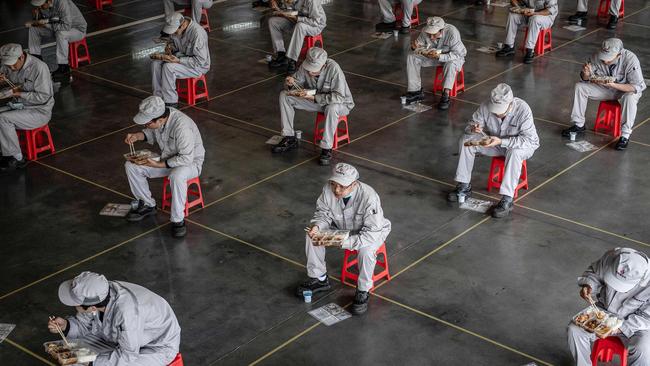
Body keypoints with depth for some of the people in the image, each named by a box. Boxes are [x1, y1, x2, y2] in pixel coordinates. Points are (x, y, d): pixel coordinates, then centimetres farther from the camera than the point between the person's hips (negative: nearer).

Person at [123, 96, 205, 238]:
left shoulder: (182, 126, -35)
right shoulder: (157, 116, -12)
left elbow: (186, 158, -31)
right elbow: (152, 133, 12)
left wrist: (158, 165, -30)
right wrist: (137, 136, -9)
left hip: (190, 161, -7)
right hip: (167, 158, 7)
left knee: (176, 176, -40)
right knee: (130, 166, -6)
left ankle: (178, 220, -22)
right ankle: (147, 205, 11)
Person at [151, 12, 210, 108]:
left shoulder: (197, 33, -30)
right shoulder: (176, 28, -6)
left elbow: (200, 60, -27)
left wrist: (178, 60, -32)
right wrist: (170, 46, -7)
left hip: (198, 65, -8)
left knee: (168, 67, -28)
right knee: (155, 63, -13)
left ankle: (171, 102, -15)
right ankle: (159, 97, -6)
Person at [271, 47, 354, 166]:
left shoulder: (333, 68, -33)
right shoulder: (305, 66, -17)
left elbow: (339, 97, -37)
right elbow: (299, 82, 1)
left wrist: (313, 97, -40)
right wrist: (291, 83, -24)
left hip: (340, 104, -6)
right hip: (315, 100, 6)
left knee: (332, 108, -42)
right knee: (284, 96, -7)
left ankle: (326, 148, -27)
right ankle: (290, 139, 0)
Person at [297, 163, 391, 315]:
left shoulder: (369, 197, -37)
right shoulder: (329, 189, -22)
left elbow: (372, 233, -35)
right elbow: (324, 213, -4)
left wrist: (344, 242, -43)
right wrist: (317, 226, -28)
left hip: (373, 232, -5)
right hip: (342, 228, 5)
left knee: (366, 250, -37)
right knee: (312, 236, -12)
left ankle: (363, 292, -12)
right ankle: (319, 279, 7)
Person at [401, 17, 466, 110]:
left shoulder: (452, 32, -34)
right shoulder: (425, 31, -21)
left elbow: (457, 54, -32)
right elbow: (421, 45, -2)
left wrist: (439, 56, -45)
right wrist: (416, 47, -28)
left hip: (451, 57, -4)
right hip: (433, 55, 5)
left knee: (451, 63, -39)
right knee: (411, 57, -13)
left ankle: (445, 95, -34)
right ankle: (416, 91, -11)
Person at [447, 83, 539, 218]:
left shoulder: (523, 109, -31)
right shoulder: (486, 106, -20)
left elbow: (529, 140, -33)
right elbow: (471, 125, -7)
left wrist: (501, 141, -42)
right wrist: (473, 129, -34)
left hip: (524, 146, -4)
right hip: (496, 143, 4)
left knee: (514, 152, -39)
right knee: (466, 140, -14)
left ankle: (507, 200, -35)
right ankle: (464, 186, -4)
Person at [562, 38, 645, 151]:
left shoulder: (630, 59, -31)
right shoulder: (597, 57, -21)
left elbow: (638, 86, -31)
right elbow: (585, 79, -5)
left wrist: (613, 85, -40)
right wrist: (586, 74, -32)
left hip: (626, 90, -4)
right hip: (606, 88, 4)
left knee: (630, 98, -37)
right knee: (579, 86, -12)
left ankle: (625, 135, -22)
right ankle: (579, 125, 0)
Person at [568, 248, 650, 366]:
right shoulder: (610, 258, -23)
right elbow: (593, 272, 0)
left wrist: (619, 329, -24)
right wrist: (588, 286, -21)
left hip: (634, 323, -3)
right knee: (574, 330, -18)